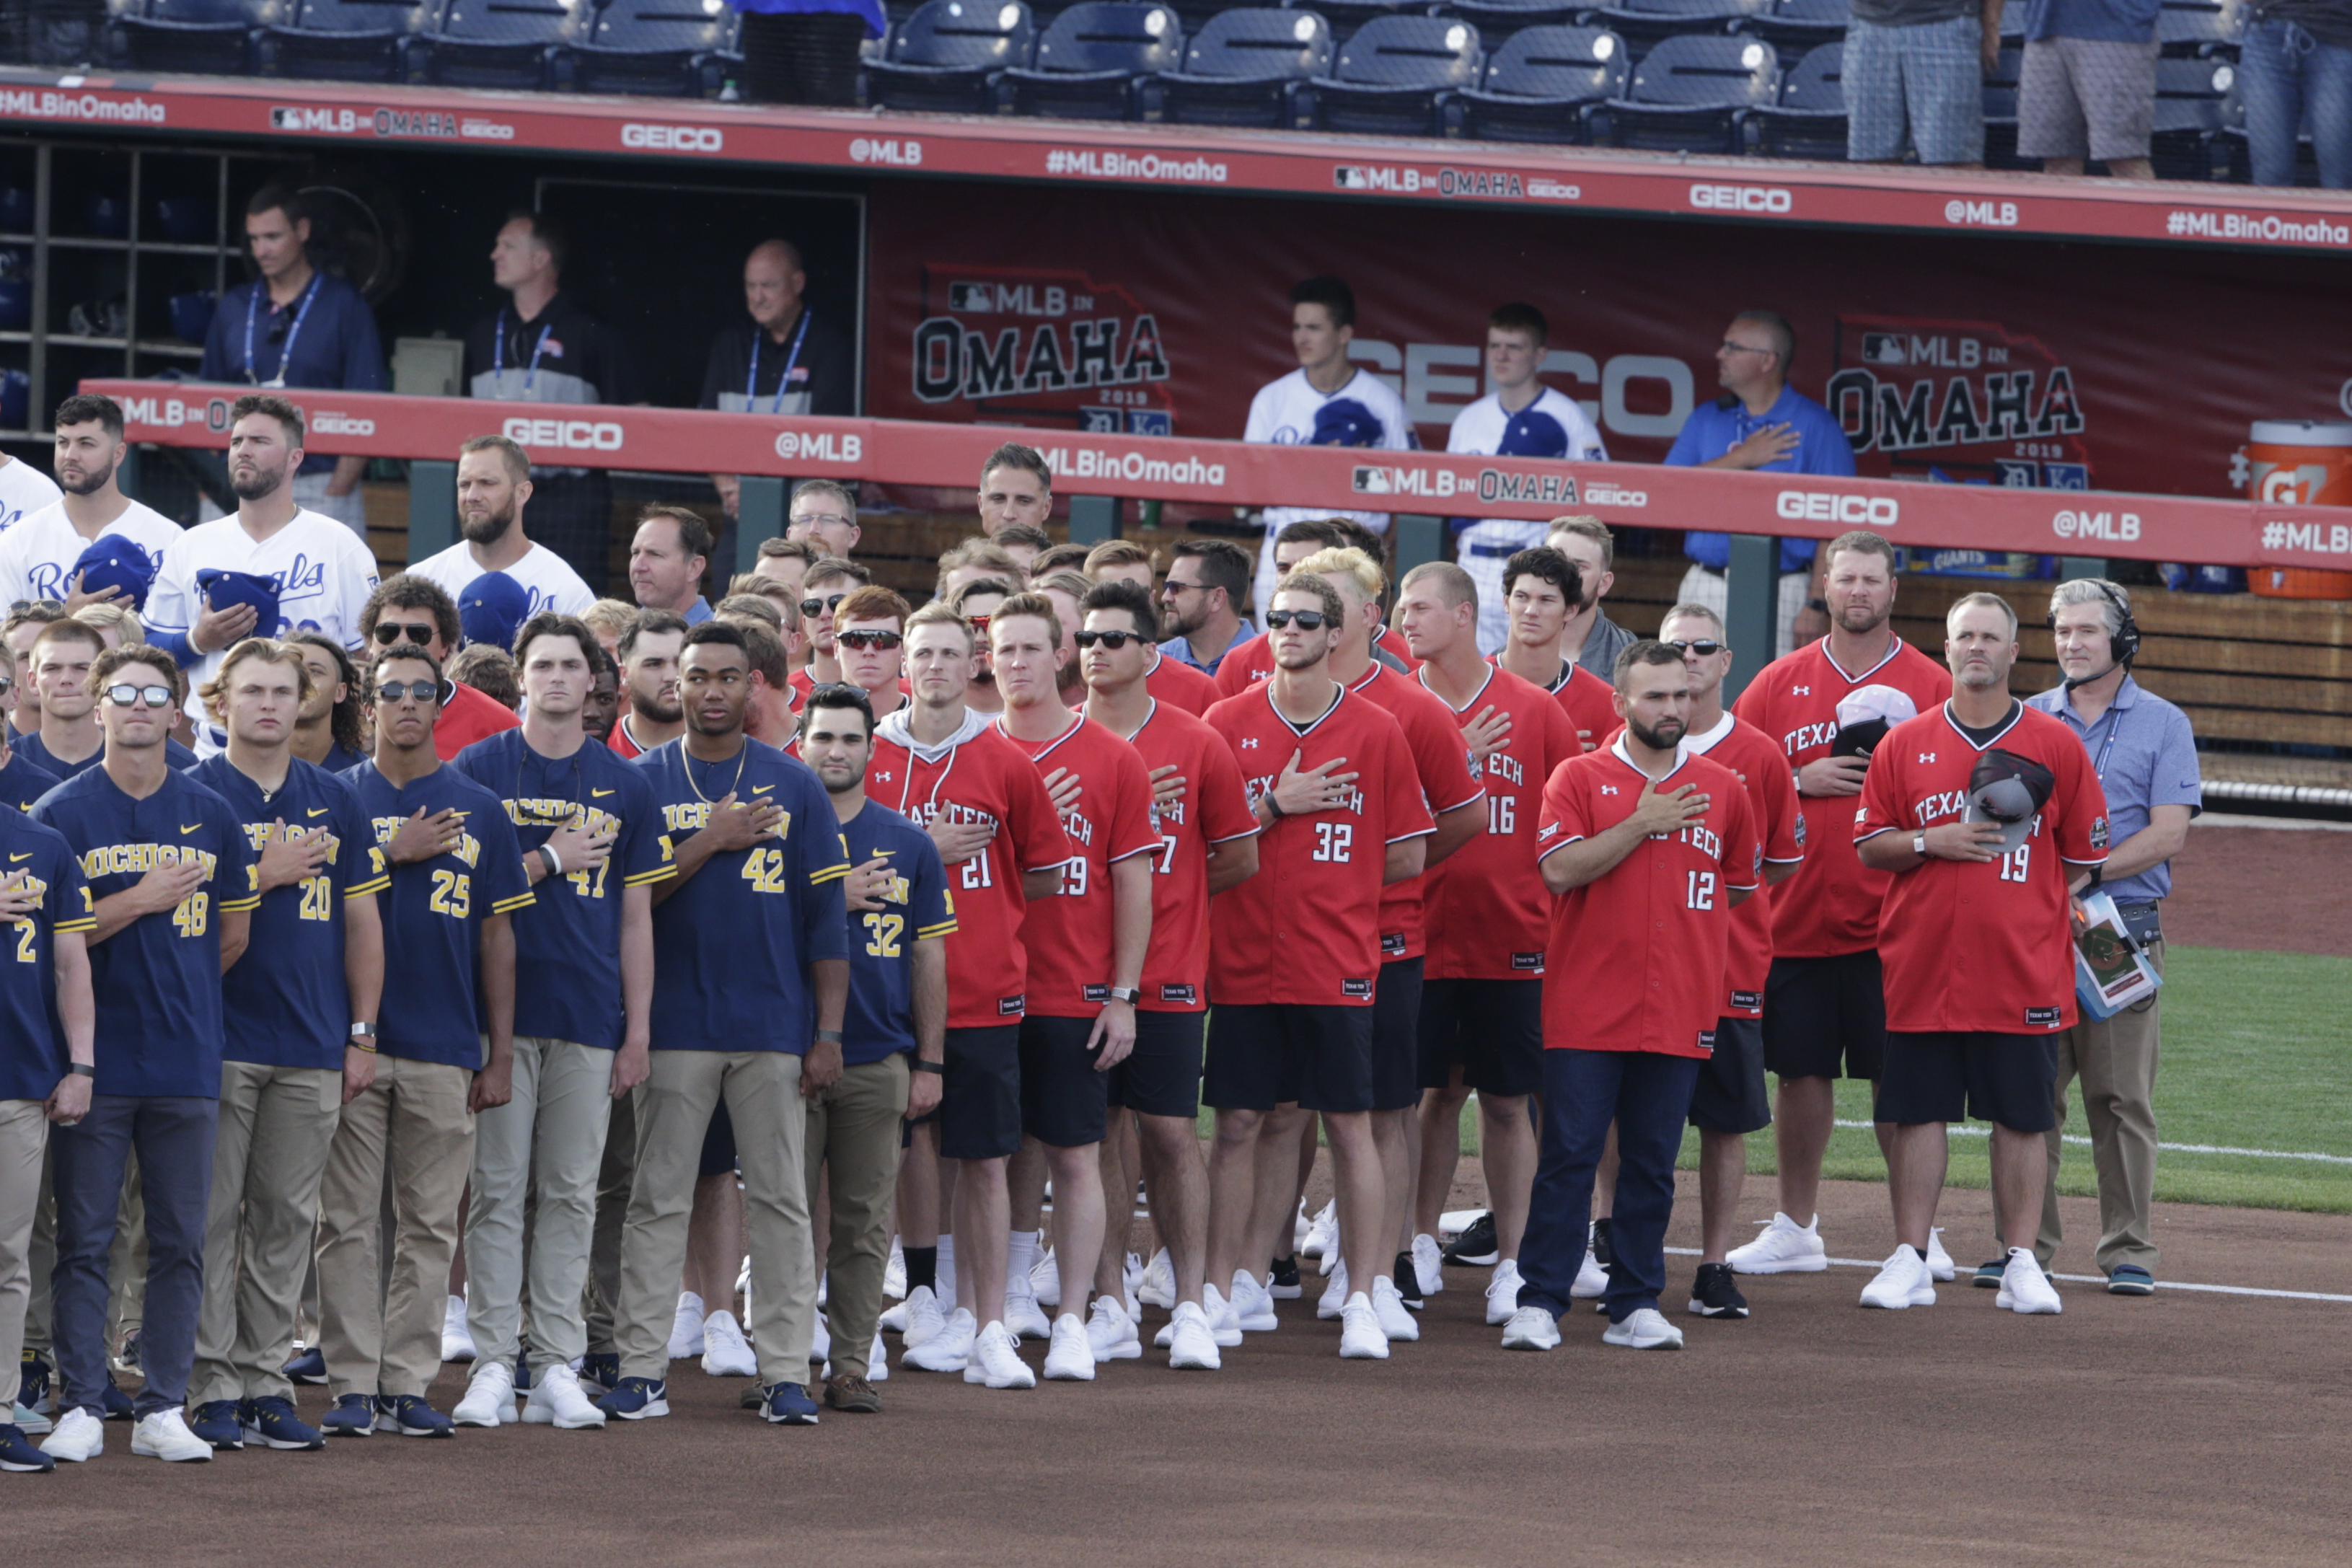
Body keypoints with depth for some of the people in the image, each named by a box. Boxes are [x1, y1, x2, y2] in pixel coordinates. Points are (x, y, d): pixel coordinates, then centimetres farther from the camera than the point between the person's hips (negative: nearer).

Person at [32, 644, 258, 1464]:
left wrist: (177, 993, 13)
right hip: (95, 1059, -3)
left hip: (187, 1061, 3)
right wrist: (142, 902, -11)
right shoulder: (62, 813, 0)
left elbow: (232, 935, 16)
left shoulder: (211, 816, 9)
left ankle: (164, 1411, 9)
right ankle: (81, 1409, 4)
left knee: (180, 1243, 4)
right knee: (84, 1241, -1)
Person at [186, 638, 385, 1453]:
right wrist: (265, 876, -12)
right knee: (214, 1214, -4)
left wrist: (362, 1034, 9)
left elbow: (362, 922, 14)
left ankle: (265, 1380, 10)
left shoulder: (334, 802, 12)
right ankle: (212, 1385, -1)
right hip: (220, 1040, -4)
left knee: (287, 1217, 5)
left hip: (312, 1048, 4)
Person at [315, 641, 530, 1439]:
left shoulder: (478, 811, 10)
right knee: (348, 1220, -2)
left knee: (430, 1223, 2)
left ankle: (409, 1382, 6)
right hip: (355, 1038, -1)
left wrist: (501, 1054, 6)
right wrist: (394, 854, -11)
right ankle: (353, 1383, 0)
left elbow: (497, 935, 11)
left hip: (445, 1045, 1)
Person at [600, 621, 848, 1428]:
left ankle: (786, 1373, 4)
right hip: (675, 1026, -1)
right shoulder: (644, 780, 6)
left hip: (774, 1027, 1)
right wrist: (710, 843, -11)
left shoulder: (794, 786, 7)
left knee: (780, 1199, 1)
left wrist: (828, 1034, -1)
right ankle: (642, 1369, 2)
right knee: (658, 1198, 0)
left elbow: (826, 916, 5)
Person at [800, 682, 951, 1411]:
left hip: (878, 1062, 2)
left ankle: (853, 1365, 7)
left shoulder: (909, 845, 9)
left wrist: (930, 1063, 6)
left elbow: (929, 958, 11)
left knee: (864, 1221, 3)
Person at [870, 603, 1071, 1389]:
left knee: (983, 1162, 0)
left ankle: (989, 1330, 2)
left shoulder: (1005, 764, 2)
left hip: (985, 992, 0)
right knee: (912, 1153, 3)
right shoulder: (870, 756, 3)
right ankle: (928, 1304, 14)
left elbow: (1044, 877, 10)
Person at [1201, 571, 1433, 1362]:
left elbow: (1407, 857, 5)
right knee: (1240, 1124, 3)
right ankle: (1222, 1290, 10)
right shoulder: (1227, 724, 3)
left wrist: (1327, 881, 3)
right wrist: (1277, 808, -11)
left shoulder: (1375, 731, 1)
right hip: (1246, 962, 1)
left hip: (1337, 963, -1)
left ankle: (1363, 1300, 5)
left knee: (1349, 1125, 1)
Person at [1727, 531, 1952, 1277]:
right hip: (1796, 918, 2)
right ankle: (1795, 1232, 17)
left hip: (1892, 925, -2)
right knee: (1801, 1073, 7)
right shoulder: (1780, 683, 9)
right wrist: (1802, 782, -8)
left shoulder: (1931, 685, 3)